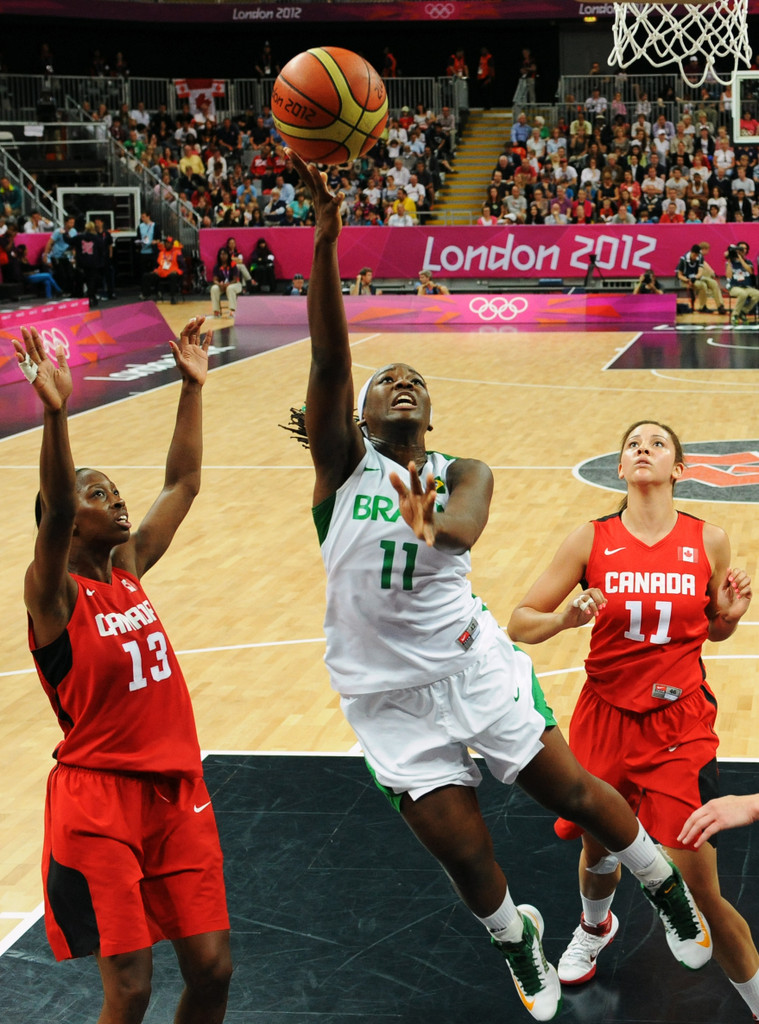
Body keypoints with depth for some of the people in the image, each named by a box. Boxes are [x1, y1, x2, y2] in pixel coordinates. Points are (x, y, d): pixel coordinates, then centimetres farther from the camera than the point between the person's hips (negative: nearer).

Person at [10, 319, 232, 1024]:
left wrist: (192, 388, 11)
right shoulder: (54, 594, -10)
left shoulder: (129, 570, 8)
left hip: (176, 789, 6)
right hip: (98, 800, -6)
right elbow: (54, 514, -30)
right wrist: (55, 414, -43)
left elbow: (183, 483, 14)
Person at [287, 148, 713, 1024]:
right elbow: (328, 359, -19)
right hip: (388, 695, 0)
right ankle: (516, 942, 39)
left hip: (470, 665, 0)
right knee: (463, 852, 5)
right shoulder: (344, 464, -4)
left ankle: (667, 889, 37)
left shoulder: (463, 474, -2)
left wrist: (434, 525, -51)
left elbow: (468, 525, -26)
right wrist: (324, 242, -31)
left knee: (572, 790, 6)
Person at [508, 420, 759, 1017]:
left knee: (695, 889, -8)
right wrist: (565, 618, -23)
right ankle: (596, 926, 56)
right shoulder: (592, 540, -6)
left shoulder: (708, 541, -4)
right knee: (597, 850, 20)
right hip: (606, 717, 2)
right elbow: (519, 623, -3)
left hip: (679, 727, -1)